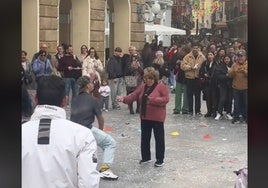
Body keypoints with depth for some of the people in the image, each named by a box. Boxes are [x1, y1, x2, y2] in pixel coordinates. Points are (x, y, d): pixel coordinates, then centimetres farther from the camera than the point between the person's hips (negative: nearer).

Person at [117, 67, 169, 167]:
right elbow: (134, 95, 1)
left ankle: (160, 159, 12)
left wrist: (154, 100, -25)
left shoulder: (161, 86, -10)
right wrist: (124, 98, -15)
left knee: (159, 138, 2)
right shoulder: (143, 87, 8)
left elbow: (166, 99, -15)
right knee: (145, 138, 13)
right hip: (145, 117, 6)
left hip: (157, 117, -6)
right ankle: (146, 157, 26)